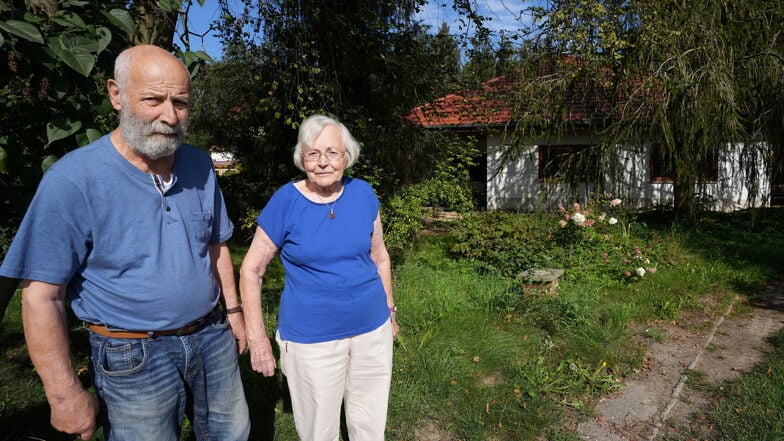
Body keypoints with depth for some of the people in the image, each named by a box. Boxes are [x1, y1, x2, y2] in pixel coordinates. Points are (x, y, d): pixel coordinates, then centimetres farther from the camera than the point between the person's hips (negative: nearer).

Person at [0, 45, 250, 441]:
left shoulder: (200, 165, -1)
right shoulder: (72, 180, -17)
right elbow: (41, 296, -14)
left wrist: (232, 309, 13)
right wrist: (66, 395, -13)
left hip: (212, 337, 5)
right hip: (134, 359, -4)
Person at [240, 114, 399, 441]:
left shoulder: (363, 194, -3)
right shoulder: (285, 202, -12)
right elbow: (251, 270, -6)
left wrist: (389, 310, 13)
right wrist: (257, 337, -8)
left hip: (373, 330, 3)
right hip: (311, 340, -3)